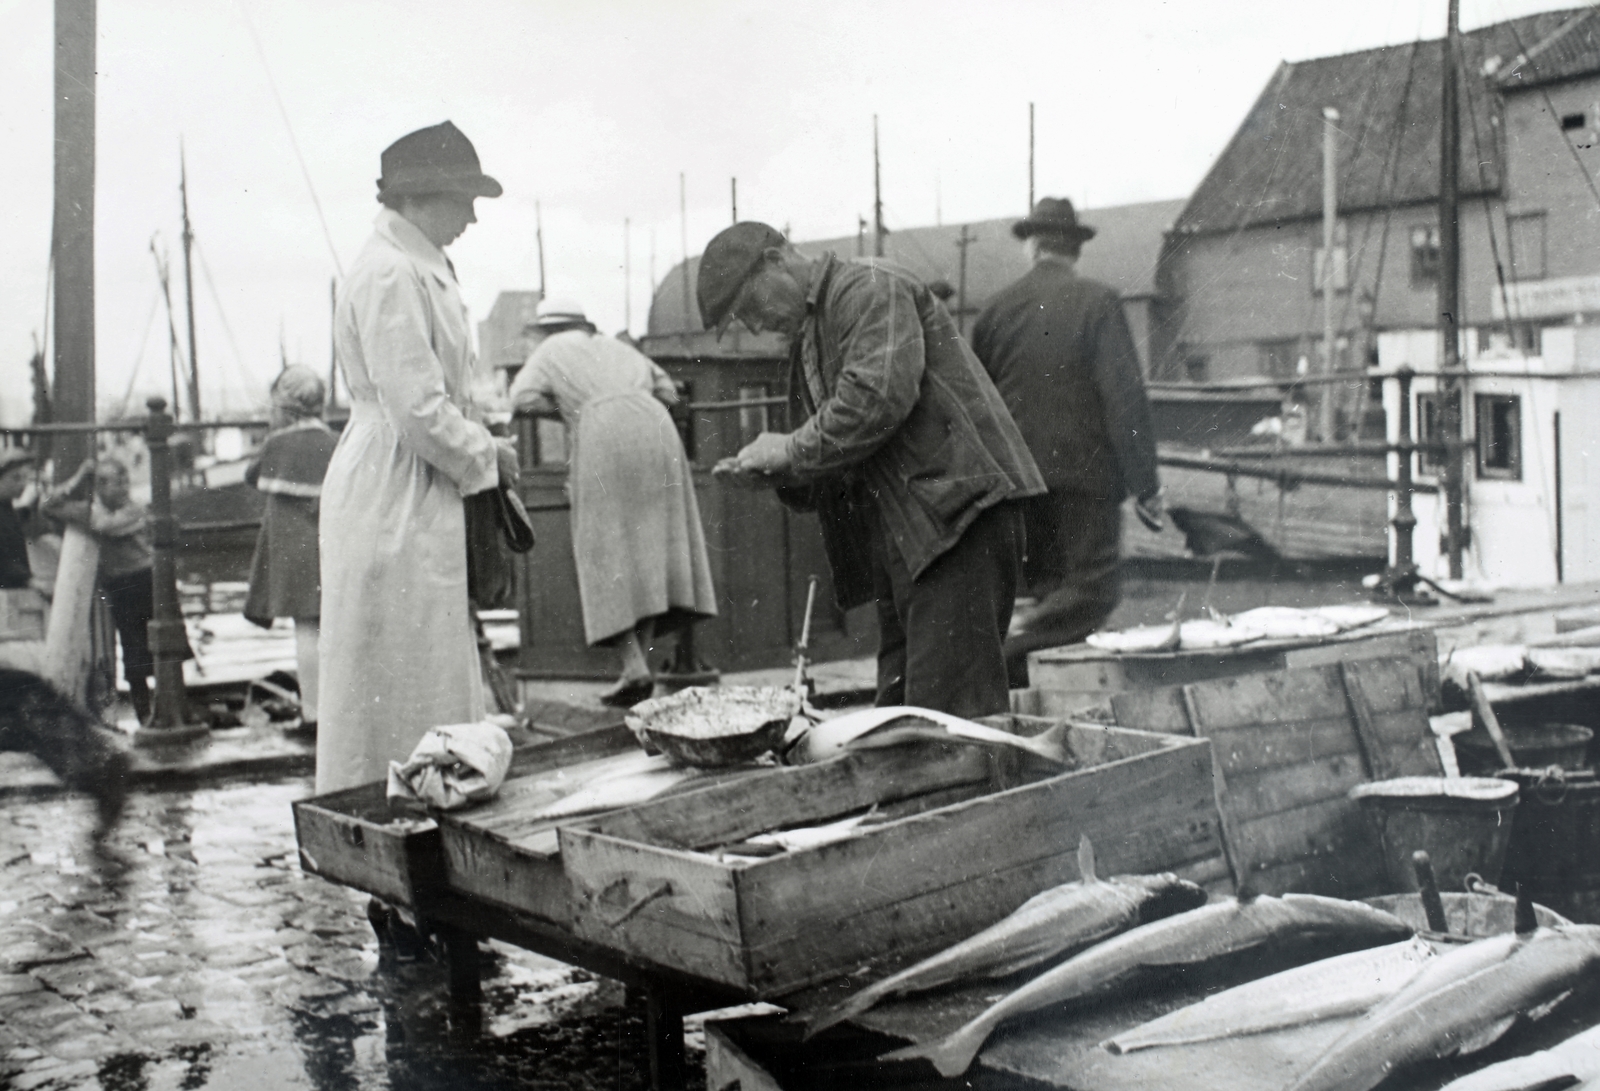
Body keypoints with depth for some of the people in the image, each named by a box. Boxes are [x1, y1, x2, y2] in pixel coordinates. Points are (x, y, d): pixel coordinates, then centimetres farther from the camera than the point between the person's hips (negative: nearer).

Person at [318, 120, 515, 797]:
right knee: (399, 691, -3)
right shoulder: (390, 275, -17)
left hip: (421, 501, 10)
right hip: (395, 505, -10)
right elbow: (419, 411, -22)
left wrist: (482, 449, 10)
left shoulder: (420, 269, 16)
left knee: (435, 684, 14)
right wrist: (485, 461, -8)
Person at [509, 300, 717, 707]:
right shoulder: (617, 347, 31)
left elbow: (524, 399, 4)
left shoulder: (551, 352, 19)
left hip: (602, 434, -4)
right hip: (655, 429, 5)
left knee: (608, 553, -2)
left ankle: (633, 665, -12)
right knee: (650, 544, 8)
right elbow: (669, 392, 29)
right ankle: (642, 655, 5)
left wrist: (565, 412, 19)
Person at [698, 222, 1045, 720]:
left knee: (952, 708, -14)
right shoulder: (809, 337, 24)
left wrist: (792, 451, -11)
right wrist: (774, 474, 7)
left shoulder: (871, 289, -5)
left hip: (957, 511, -10)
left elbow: (879, 397, -22)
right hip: (904, 541, 10)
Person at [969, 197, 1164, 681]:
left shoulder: (998, 306, 9)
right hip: (1084, 472, -5)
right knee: (1093, 588, -4)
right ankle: (997, 652, -22)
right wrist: (1144, 484, -9)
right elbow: (1125, 396, -10)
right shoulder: (1097, 301, -4)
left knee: (1051, 591, 15)